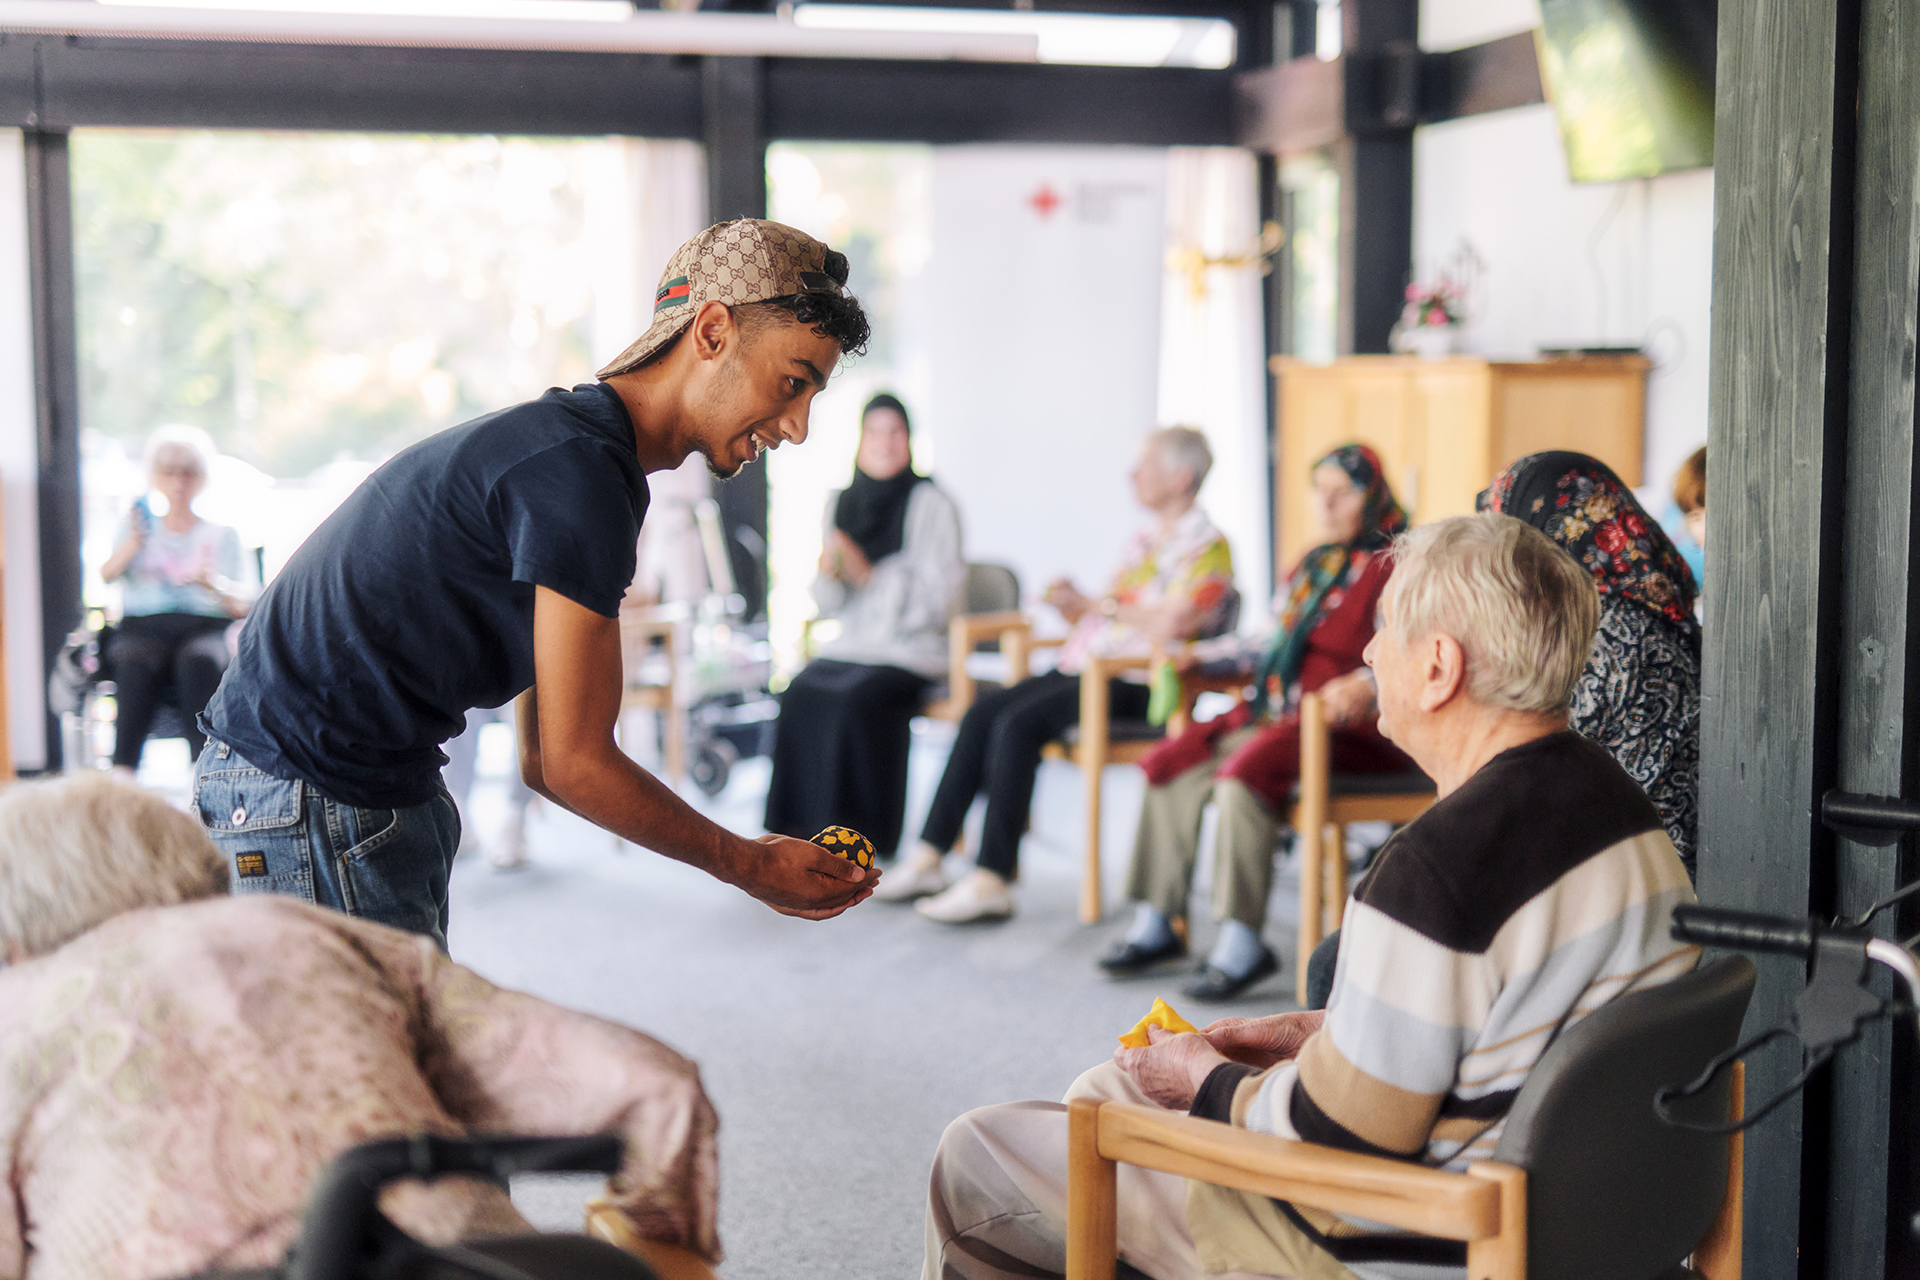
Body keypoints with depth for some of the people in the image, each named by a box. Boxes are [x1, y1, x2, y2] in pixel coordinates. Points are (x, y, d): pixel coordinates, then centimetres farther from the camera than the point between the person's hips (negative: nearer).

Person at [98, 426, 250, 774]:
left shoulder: (222, 534, 20)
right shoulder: (138, 526, 22)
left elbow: (241, 607, 9)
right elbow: (107, 574, 2)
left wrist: (213, 582, -13)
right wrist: (133, 543, -19)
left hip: (205, 625, 0)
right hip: (143, 626, 0)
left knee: (200, 660, -37)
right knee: (135, 662, -36)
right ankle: (122, 774, -46)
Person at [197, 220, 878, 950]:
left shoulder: (564, 444, 15)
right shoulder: (580, 472, -18)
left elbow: (544, 760, 15)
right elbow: (576, 766, -16)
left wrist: (744, 856, 10)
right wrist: (745, 864, -2)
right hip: (309, 805, -10)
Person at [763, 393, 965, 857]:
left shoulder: (930, 504, -4)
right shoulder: (841, 504, 12)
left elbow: (935, 599, -10)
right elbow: (829, 606, 14)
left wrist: (869, 574, -20)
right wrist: (828, 573, -9)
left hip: (910, 651, -4)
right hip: (850, 645, 5)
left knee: (856, 700, -32)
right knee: (800, 694, -25)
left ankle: (863, 840, -24)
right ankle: (802, 832, -21)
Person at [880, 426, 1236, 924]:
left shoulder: (1206, 545, -5)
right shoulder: (1144, 540, 24)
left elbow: (1170, 626, -19)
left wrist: (1099, 606, -8)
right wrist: (1075, 606, 1)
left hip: (1136, 680, -9)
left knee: (1018, 724, -26)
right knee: (984, 711, -11)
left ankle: (991, 880, -27)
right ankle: (928, 857, -12)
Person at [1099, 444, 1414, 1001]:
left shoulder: (1393, 565, -5)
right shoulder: (1315, 564, 23)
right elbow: (1278, 643, 31)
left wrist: (1366, 686, -36)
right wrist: (1197, 656, 24)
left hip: (1350, 726, -9)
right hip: (1280, 712, 9)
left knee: (1245, 773, -31)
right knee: (1175, 764, -6)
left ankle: (1241, 942, -28)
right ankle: (1157, 923, -1)